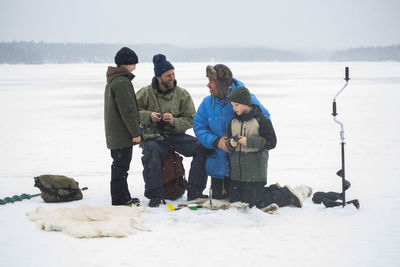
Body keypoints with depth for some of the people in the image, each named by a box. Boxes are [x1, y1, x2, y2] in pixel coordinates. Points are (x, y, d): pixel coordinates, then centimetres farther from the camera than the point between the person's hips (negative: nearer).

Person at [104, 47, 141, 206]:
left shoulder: (113, 81, 16)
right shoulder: (122, 82, -18)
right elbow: (127, 111, -21)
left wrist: (134, 130, 26)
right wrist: (135, 132, -16)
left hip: (114, 133, 10)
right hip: (123, 134, -10)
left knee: (120, 165, 16)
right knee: (121, 165, -5)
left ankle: (123, 197, 24)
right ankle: (119, 200, -1)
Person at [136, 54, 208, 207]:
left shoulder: (182, 94, 4)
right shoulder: (146, 93, 0)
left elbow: (190, 119, 3)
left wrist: (174, 121, -16)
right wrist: (148, 116, -15)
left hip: (176, 135, 3)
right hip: (153, 136, -2)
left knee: (201, 147, -19)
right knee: (150, 151, -37)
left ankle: (194, 191, -12)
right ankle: (154, 195, -27)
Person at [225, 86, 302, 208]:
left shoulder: (260, 120, -9)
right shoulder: (234, 121, 9)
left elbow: (271, 142, -13)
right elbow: (228, 144, 14)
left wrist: (249, 141, -21)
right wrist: (231, 143, -10)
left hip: (255, 170, -7)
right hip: (236, 171, 7)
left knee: (254, 203, -8)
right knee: (234, 200, 11)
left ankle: (286, 194, 15)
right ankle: (274, 190, 25)